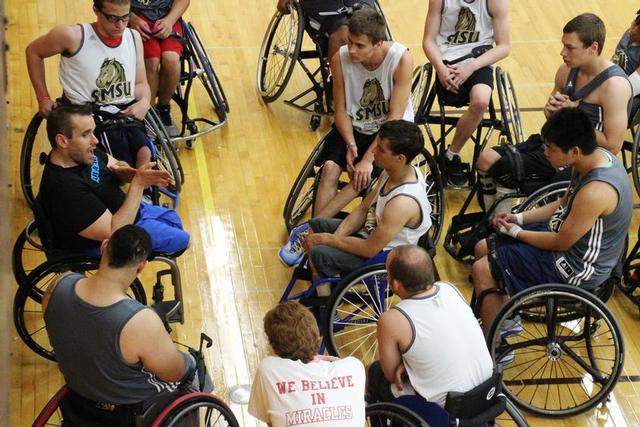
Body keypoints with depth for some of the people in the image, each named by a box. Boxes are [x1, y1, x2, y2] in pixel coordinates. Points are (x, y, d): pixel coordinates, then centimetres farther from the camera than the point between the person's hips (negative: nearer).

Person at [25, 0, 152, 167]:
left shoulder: (134, 37, 9)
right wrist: (43, 98, 10)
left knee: (147, 157, -28)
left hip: (129, 113, 4)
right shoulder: (74, 36, -6)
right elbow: (33, 51, 9)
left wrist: (144, 102, -6)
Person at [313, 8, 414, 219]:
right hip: (355, 126, 3)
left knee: (363, 176, -26)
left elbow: (395, 117, -22)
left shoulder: (401, 59, -24)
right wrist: (350, 144, -23)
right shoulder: (340, 59, -16)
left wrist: (368, 158, -26)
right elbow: (341, 109, -5)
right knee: (330, 167, -22)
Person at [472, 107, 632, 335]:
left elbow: (561, 243, -22)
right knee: (483, 248, 13)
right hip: (564, 234, 10)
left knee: (482, 270, -9)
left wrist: (516, 232, -8)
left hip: (577, 268, -9)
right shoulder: (595, 156, -6)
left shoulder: (595, 192, -35)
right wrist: (519, 217, 4)